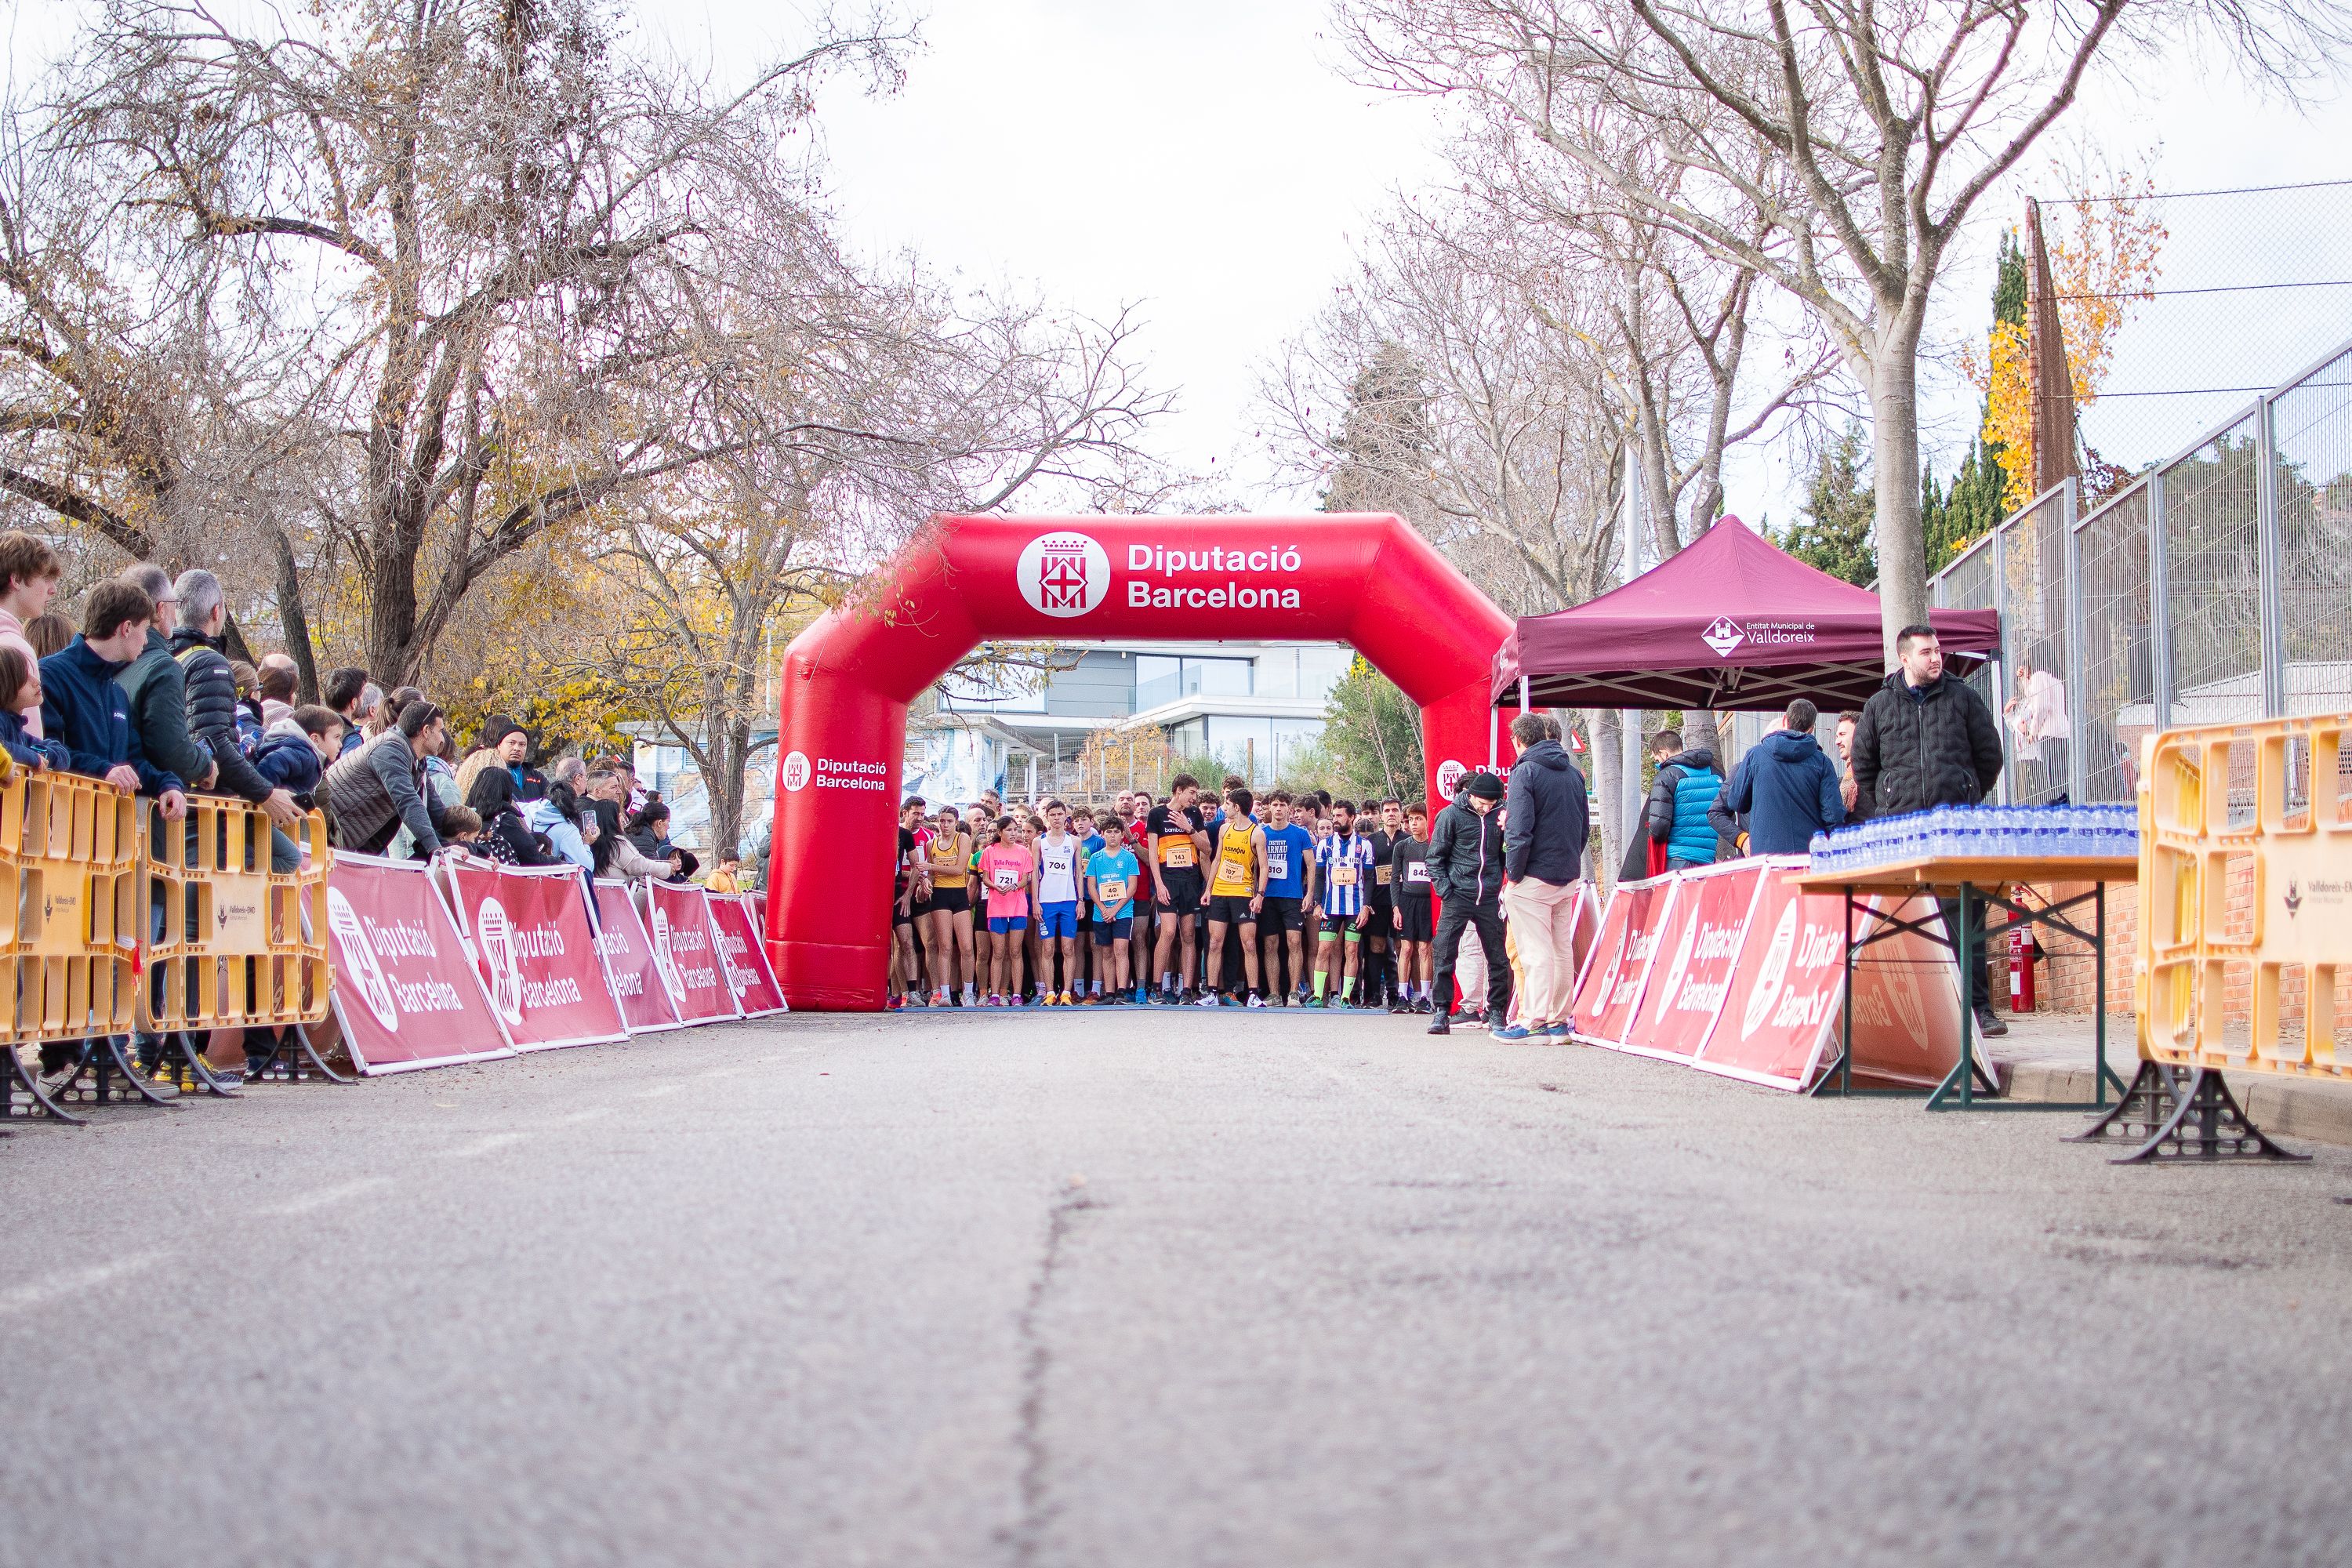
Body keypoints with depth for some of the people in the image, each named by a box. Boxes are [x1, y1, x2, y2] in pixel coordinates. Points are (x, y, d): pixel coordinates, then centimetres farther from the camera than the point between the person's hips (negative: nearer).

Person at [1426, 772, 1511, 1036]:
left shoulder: (1498, 814, 7)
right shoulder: (1451, 815, -3)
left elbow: (1507, 853, 19)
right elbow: (1435, 857, 0)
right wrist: (1445, 891, -8)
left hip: (1489, 898, 3)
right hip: (1458, 896, -3)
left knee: (1498, 959, 4)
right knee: (1445, 957, -6)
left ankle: (1497, 1011, 15)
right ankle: (1441, 1012, -1)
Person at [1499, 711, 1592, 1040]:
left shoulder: (1525, 771, -12)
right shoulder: (1574, 773, 12)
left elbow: (1519, 830, -18)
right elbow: (1585, 825, 16)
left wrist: (1513, 874, -11)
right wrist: (1571, 862, 18)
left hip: (1534, 877, -7)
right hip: (1569, 877, 7)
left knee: (1535, 952, -6)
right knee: (1562, 949, 12)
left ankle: (1534, 1021, -7)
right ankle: (1559, 1020, 15)